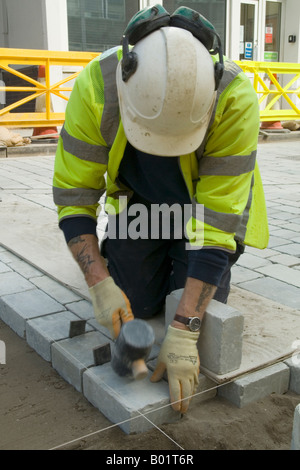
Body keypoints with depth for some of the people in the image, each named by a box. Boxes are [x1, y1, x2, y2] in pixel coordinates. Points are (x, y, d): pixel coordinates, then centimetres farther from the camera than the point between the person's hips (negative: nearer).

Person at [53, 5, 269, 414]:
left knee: (202, 312, -7)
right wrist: (101, 284, -30)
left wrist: (182, 333, -35)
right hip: (139, 200, 2)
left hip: (208, 200, -1)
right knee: (134, 307, -4)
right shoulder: (95, 86, -32)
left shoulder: (236, 99, -37)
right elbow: (73, 194, -22)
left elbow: (218, 223, -35)